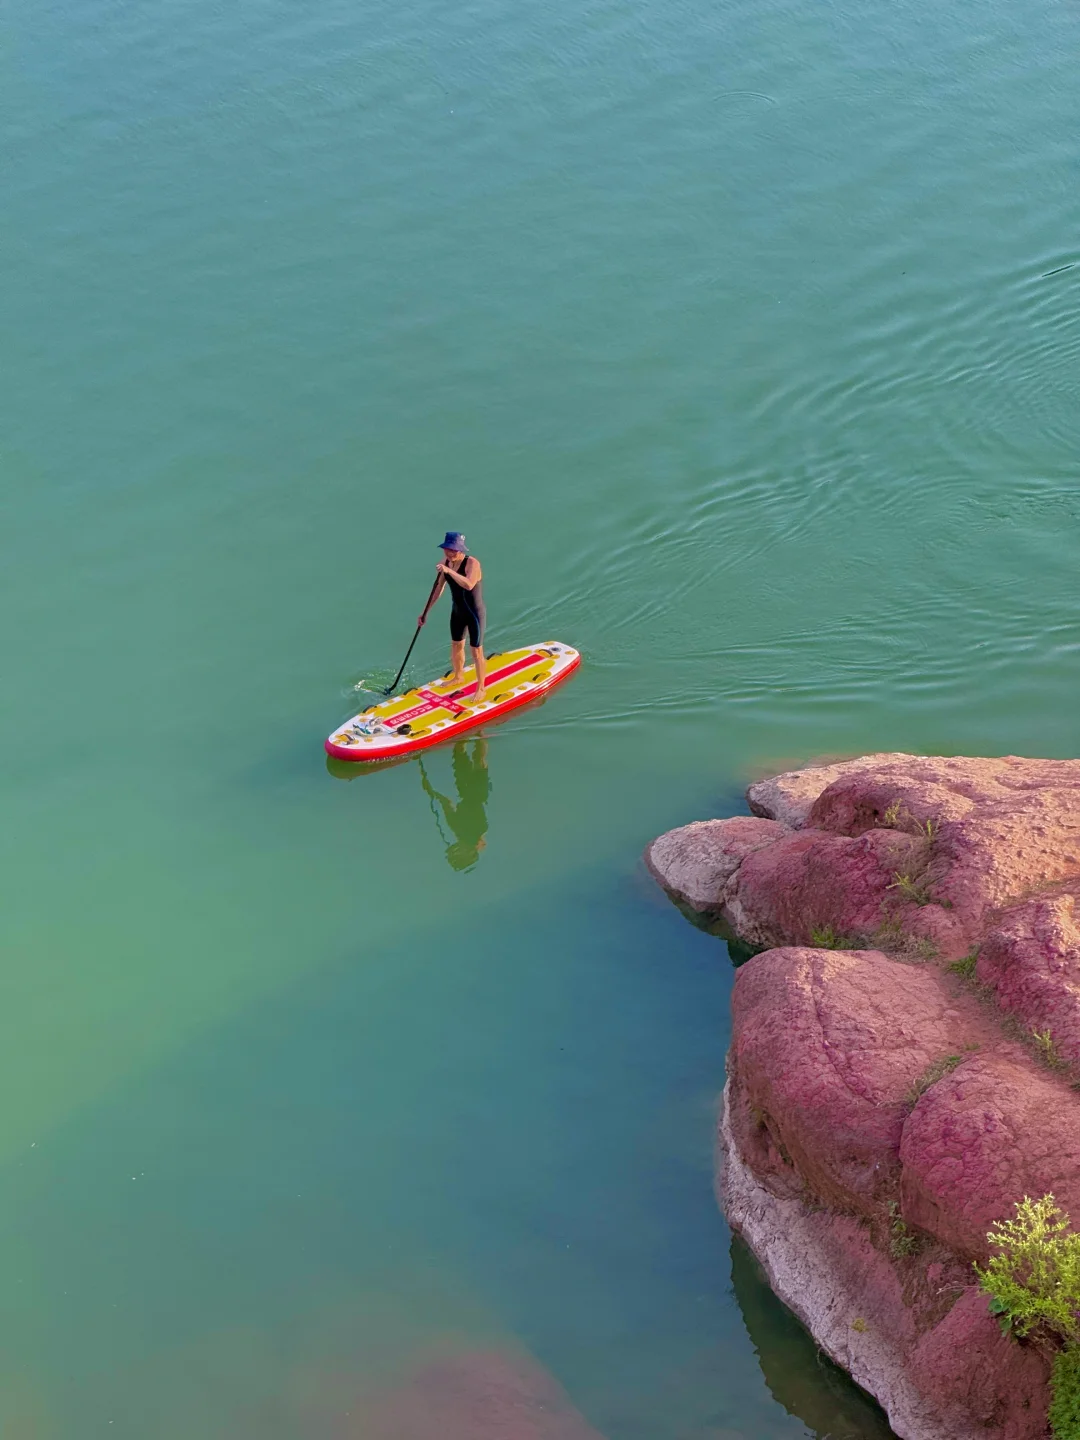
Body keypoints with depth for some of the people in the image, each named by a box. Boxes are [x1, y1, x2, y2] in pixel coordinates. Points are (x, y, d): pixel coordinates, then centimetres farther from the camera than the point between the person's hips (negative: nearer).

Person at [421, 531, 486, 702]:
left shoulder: (472, 563, -26)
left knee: (476, 651, 2)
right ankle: (458, 676, 47)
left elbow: (469, 585, -44)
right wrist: (426, 611, 8)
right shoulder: (446, 562, -5)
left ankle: (481, 689, 16)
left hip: (474, 613, -7)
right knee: (456, 646, 23)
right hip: (457, 611, 7)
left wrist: (449, 571, -49)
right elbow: (439, 588, 6)